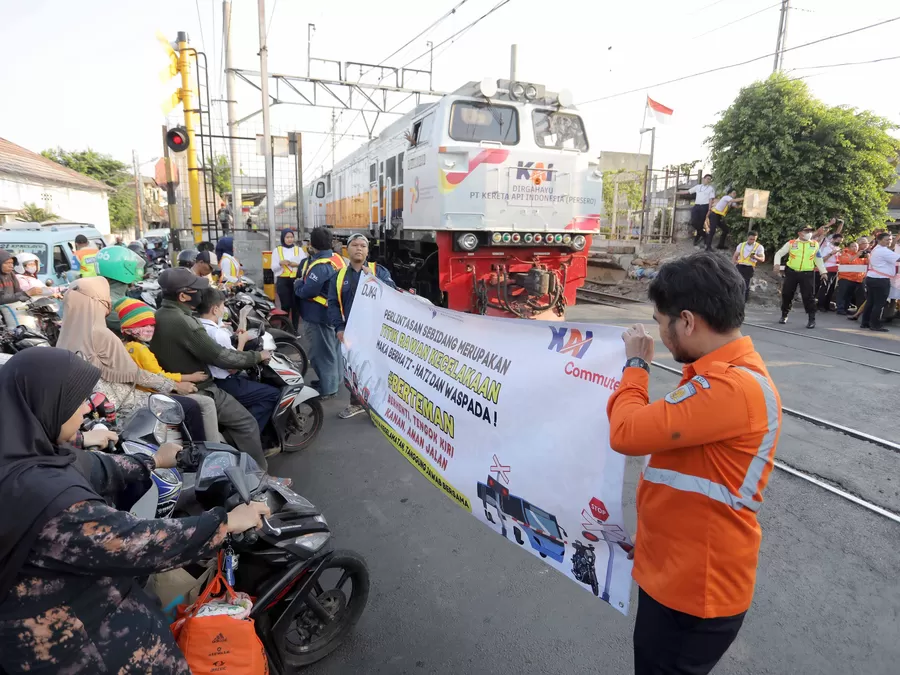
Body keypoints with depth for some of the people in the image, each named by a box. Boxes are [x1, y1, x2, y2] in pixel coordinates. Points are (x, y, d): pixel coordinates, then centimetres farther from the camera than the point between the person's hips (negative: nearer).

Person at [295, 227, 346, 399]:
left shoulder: (320, 266, -26)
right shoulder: (336, 258, 4)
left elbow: (305, 291, -26)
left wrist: (297, 283, -8)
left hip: (319, 315, -10)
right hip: (334, 312, 10)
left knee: (322, 352, 1)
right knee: (333, 348, 21)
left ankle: (327, 388, 10)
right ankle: (334, 379, 36)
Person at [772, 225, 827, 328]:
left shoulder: (815, 244, 8)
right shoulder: (791, 243, 1)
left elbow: (818, 259, 16)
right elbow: (778, 253, 4)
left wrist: (823, 272, 12)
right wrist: (777, 264, -13)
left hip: (807, 274, 0)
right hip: (791, 272, 0)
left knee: (808, 296, -4)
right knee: (786, 294, 6)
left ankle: (812, 319, 4)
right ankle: (784, 315, 23)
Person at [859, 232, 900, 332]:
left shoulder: (875, 250, 21)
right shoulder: (883, 251, -13)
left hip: (871, 278, 10)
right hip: (880, 280, -10)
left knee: (870, 301, 12)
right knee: (879, 303, -5)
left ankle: (864, 322, 15)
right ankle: (875, 325, -1)